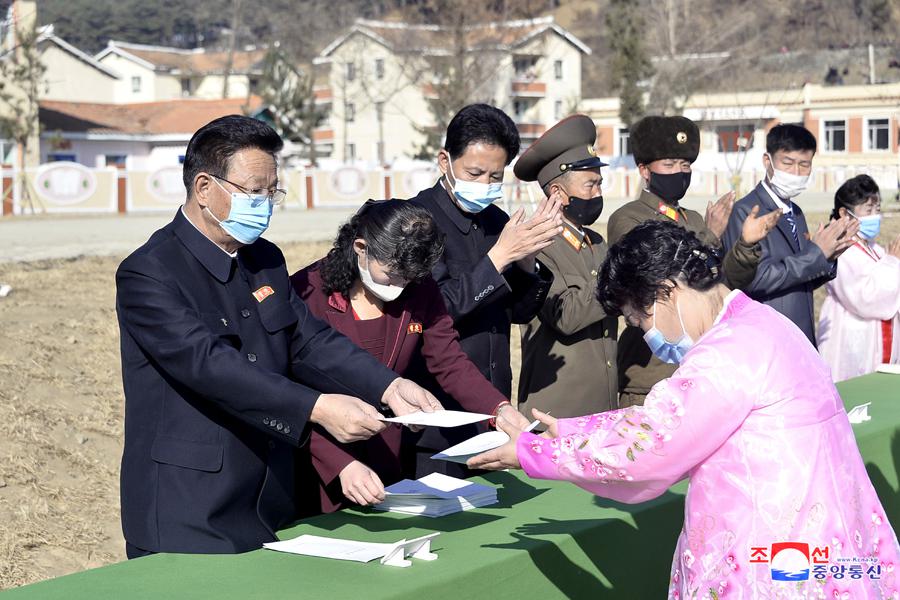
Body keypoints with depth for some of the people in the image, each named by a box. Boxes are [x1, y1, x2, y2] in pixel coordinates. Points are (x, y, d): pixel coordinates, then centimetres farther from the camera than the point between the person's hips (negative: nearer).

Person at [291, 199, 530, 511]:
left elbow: (451, 364, -2)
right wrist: (342, 465, -31)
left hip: (386, 461, 4)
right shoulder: (306, 293, -17)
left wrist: (500, 409, -21)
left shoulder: (420, 290, -2)